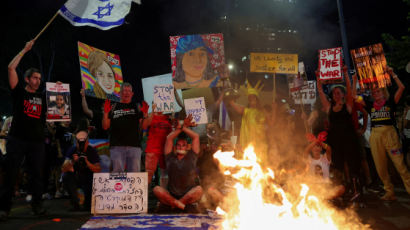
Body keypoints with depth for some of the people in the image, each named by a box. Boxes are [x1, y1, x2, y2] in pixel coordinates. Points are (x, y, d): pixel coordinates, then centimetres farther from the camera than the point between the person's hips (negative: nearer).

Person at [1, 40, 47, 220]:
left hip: (37, 141, 3)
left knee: (37, 174, 5)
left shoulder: (42, 97, 16)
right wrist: (25, 50, 1)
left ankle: (37, 204, 15)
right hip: (17, 139, -3)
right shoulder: (19, 92, 6)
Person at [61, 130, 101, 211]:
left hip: (88, 180, -1)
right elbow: (63, 169, -17)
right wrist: (72, 161, -36)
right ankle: (75, 204, -15)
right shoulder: (72, 151, -7)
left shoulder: (92, 151, -8)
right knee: (66, 176, -27)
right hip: (74, 179, 2)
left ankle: (88, 204, 6)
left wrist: (87, 162, -32)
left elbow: (98, 170, -17)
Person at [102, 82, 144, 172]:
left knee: (135, 172, 1)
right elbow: (105, 126, 8)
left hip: (134, 145, 1)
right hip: (117, 145, 0)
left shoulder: (136, 107, 14)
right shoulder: (114, 107, 13)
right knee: (117, 172, -1)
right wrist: (106, 112, -6)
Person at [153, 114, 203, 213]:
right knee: (157, 189, -25)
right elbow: (169, 138, 7)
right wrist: (180, 127, 7)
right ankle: (183, 205, -26)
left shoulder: (191, 157, 11)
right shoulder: (170, 158, 12)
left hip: (189, 195, 0)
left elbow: (196, 136, 6)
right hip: (171, 194, 1)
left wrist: (183, 127, 8)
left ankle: (173, 203, -22)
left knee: (199, 189, -31)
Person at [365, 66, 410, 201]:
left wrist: (392, 74, -3)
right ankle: (390, 193, 16)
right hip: (375, 135, 3)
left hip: (389, 133, -3)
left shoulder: (390, 102, 6)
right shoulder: (370, 105, 13)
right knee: (380, 167, 5)